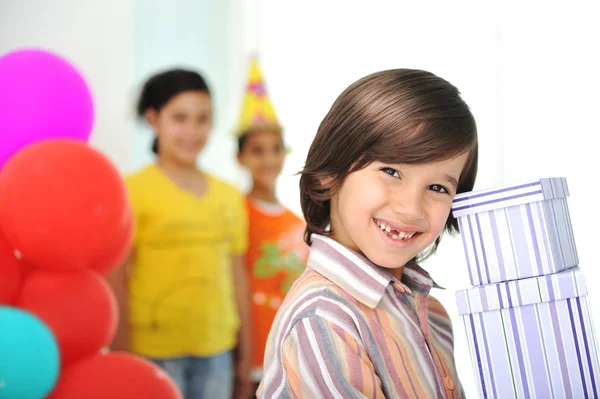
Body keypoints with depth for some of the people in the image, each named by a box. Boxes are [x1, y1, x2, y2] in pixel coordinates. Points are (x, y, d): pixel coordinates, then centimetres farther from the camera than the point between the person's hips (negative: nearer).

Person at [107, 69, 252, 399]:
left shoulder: (230, 197, 10)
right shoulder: (134, 191, -5)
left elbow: (237, 277, 13)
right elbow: (116, 278, -7)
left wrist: (245, 355, 14)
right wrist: (121, 358, -10)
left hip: (216, 349, 5)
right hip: (155, 352, -4)